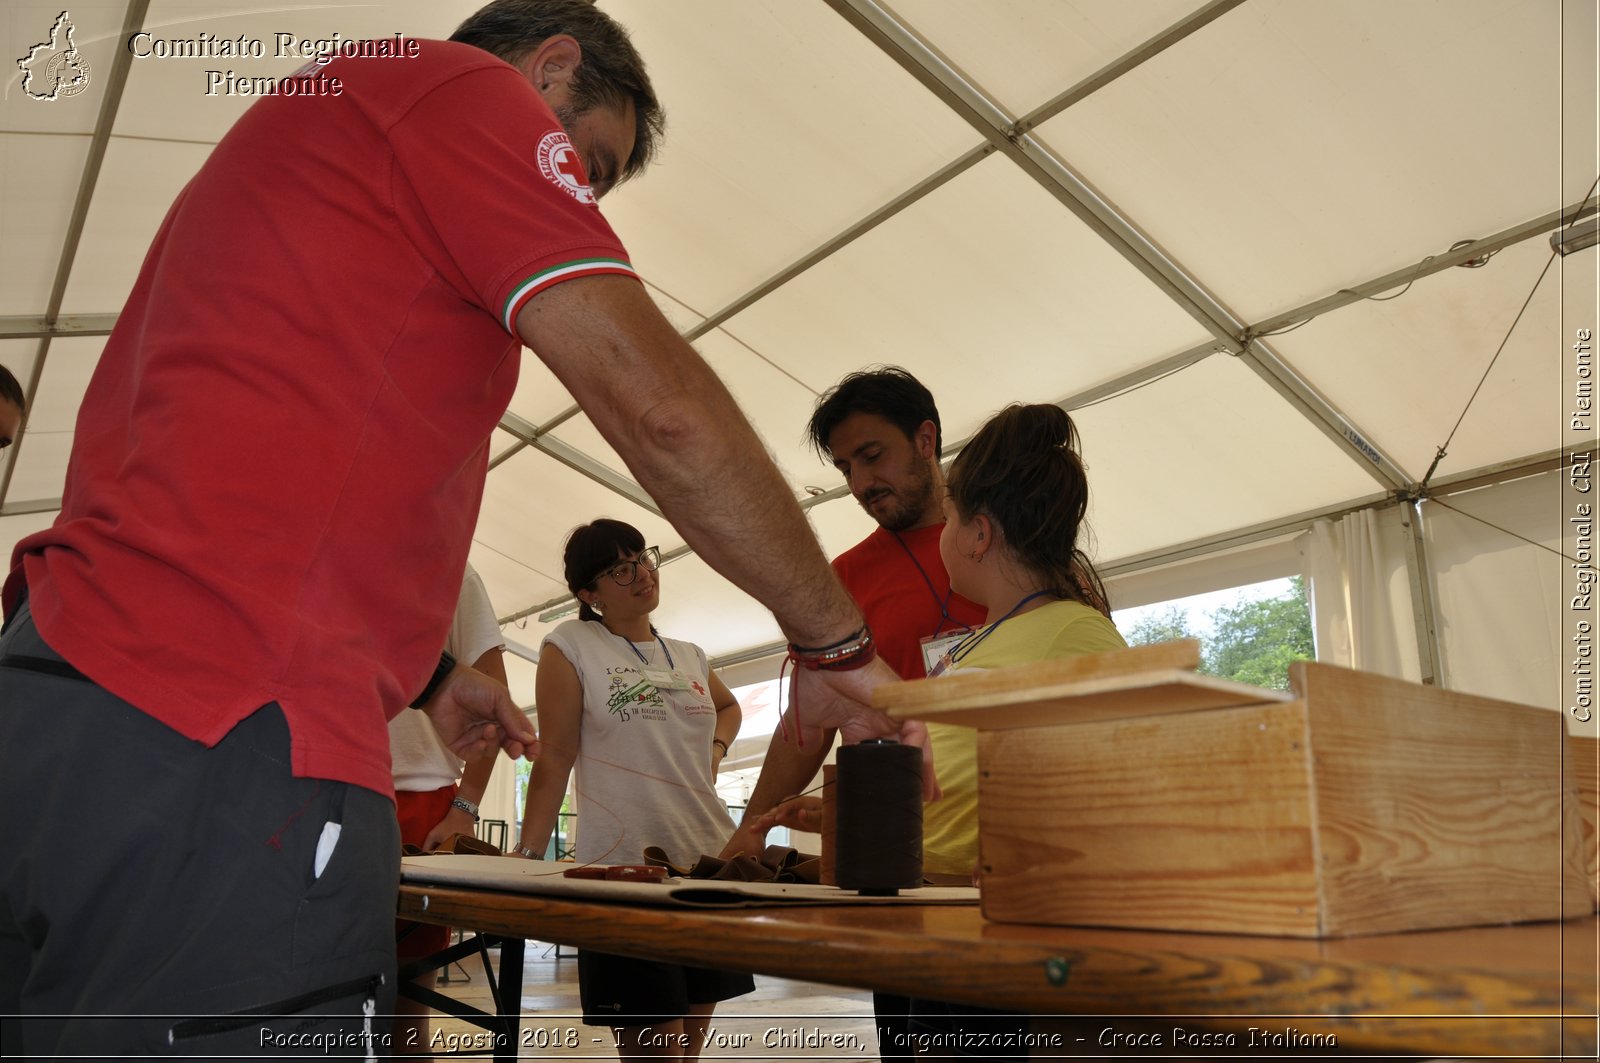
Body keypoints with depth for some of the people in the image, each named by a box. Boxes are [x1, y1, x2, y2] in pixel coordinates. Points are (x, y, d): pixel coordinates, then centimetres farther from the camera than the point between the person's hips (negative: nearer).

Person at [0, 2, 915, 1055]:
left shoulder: (299, 133, 29)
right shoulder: (459, 85, -1)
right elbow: (658, 404, -12)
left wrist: (423, 671, 27)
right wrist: (836, 644, -1)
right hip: (221, 742, -10)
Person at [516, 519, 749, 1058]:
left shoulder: (690, 655, 12)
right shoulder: (571, 645, -3)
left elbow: (728, 706, 32)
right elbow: (555, 758, -6)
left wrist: (715, 749, 12)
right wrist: (527, 858, -10)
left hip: (711, 863, 6)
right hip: (625, 868, -5)